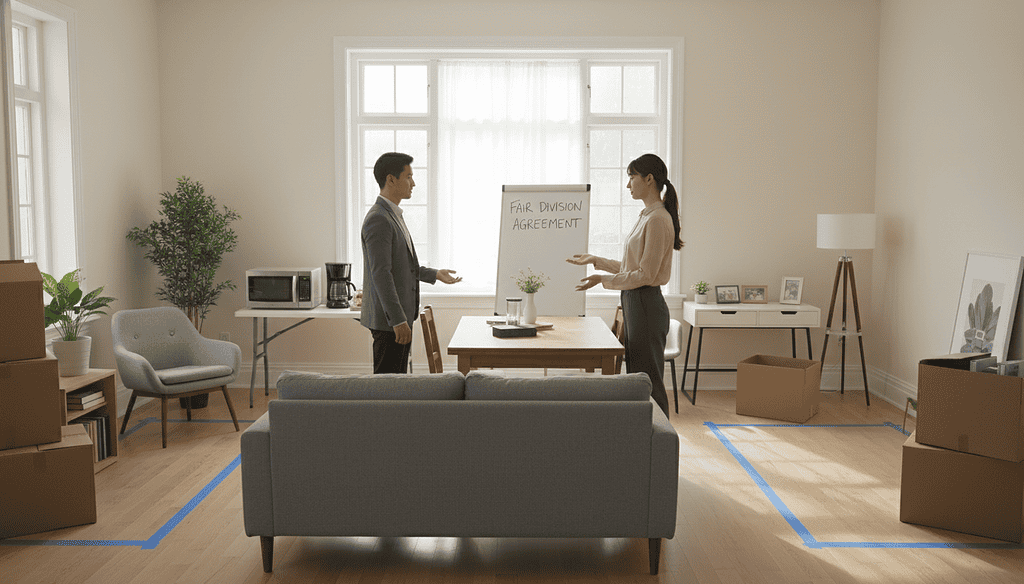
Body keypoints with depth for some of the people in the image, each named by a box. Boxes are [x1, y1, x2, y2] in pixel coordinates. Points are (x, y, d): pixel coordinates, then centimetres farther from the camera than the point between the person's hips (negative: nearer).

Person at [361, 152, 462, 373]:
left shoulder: (393, 215, 16)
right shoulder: (378, 219, -17)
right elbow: (381, 274, -23)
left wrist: (435, 274, 21)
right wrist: (398, 320, -24)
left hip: (400, 315, 10)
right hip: (388, 320, -10)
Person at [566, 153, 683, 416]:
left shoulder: (658, 219, -16)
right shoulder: (646, 216, 15)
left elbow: (645, 275, -19)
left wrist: (602, 279, -14)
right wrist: (595, 260, 22)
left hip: (646, 305, -10)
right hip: (635, 304, 10)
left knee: (648, 380, -4)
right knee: (638, 378, 14)